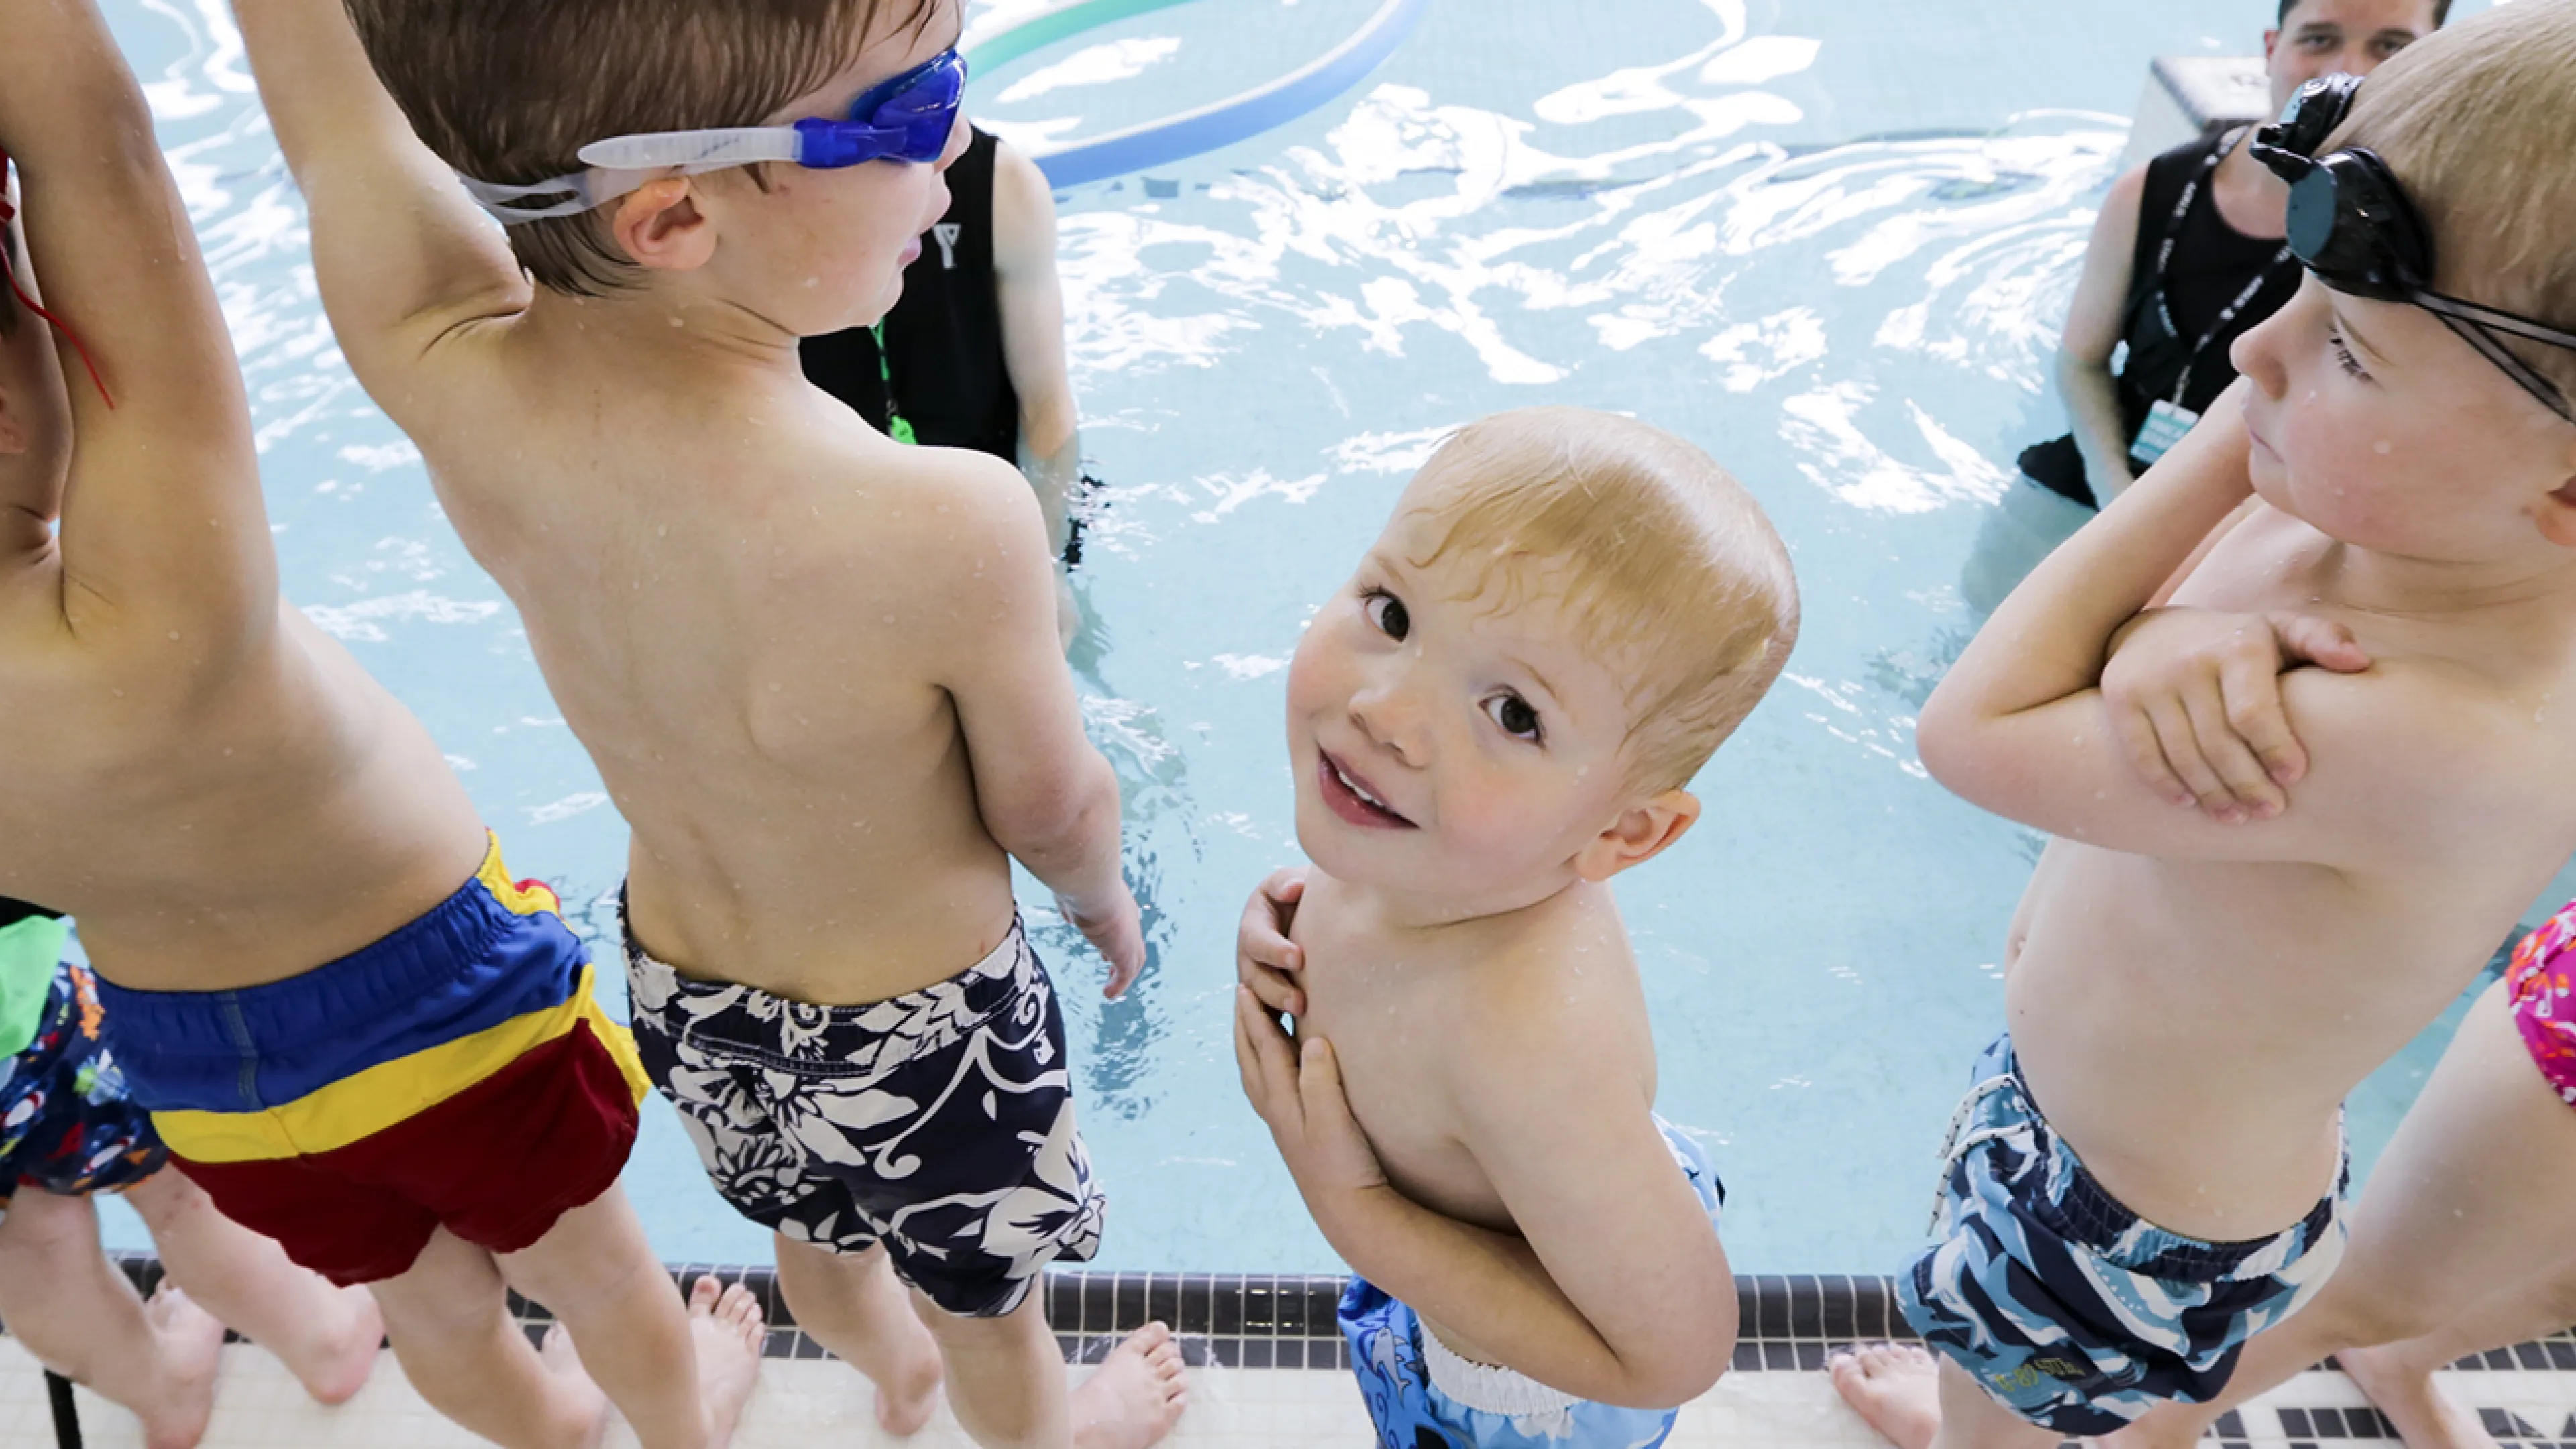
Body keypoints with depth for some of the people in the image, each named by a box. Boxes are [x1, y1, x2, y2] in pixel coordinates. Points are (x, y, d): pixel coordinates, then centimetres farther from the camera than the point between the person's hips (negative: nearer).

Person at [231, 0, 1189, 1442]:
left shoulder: (442, 361, -27)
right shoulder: (947, 529, -38)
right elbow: (1050, 811, -19)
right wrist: (1106, 899, 2)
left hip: (684, 993, 5)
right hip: (925, 1026, -5)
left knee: (816, 1232, 37)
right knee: (986, 1305, 28)